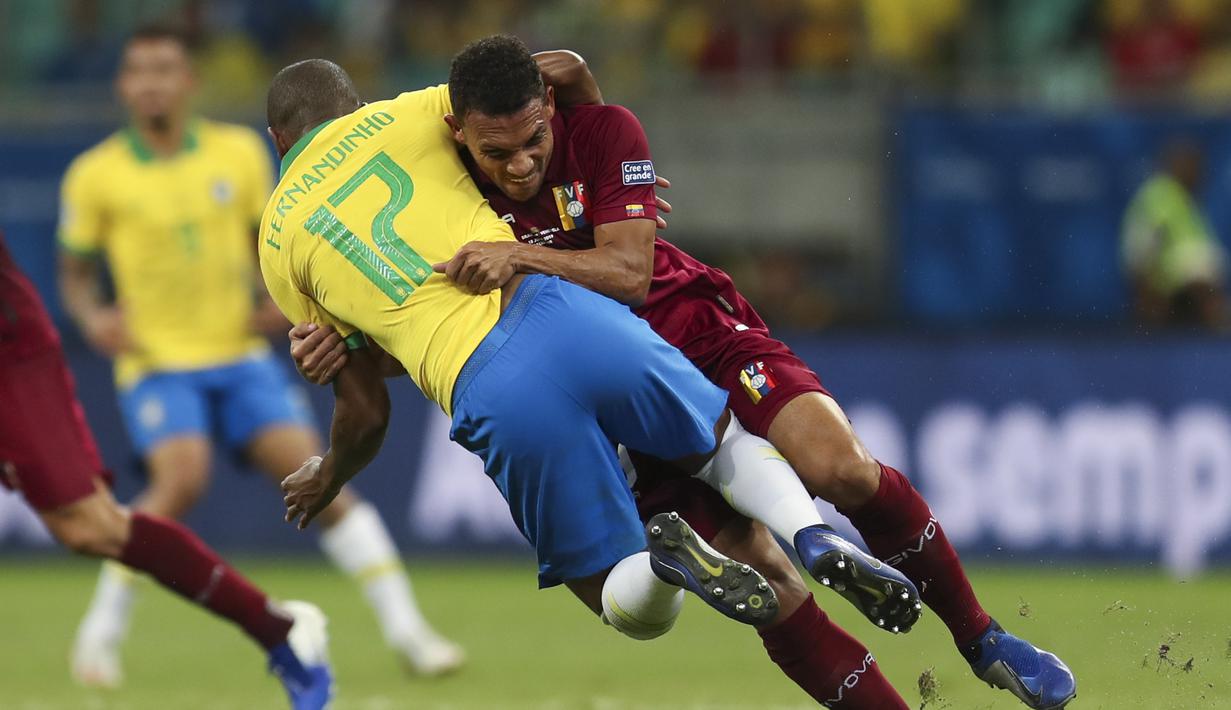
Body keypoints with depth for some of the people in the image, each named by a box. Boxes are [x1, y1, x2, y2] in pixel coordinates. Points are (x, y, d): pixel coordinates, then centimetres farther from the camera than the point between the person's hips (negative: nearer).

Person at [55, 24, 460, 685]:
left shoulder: (239, 152, 3)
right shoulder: (96, 175, -2)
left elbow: (269, 243, 15)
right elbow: (75, 274, 7)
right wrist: (92, 317, -14)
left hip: (241, 357, 3)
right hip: (156, 363, -3)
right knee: (181, 477, -27)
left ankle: (406, 630, -8)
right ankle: (101, 632, -11)